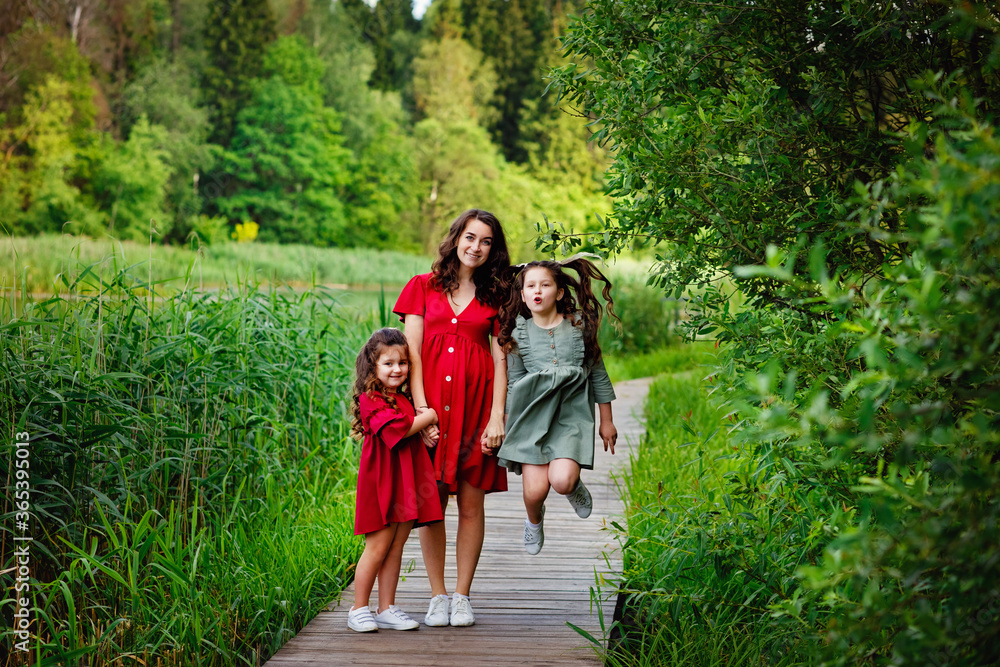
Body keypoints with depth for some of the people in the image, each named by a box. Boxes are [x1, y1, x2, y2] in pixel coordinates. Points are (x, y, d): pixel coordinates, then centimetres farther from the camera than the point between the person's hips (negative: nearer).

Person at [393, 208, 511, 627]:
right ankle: (437, 596, 8)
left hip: (475, 406, 1)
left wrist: (497, 416, -5)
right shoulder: (423, 287, 9)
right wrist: (421, 409, -7)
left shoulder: (492, 298, 11)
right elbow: (411, 354, 3)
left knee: (471, 504, 1)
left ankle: (462, 597, 9)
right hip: (432, 403, 0)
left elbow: (500, 360, 6)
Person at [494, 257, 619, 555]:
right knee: (535, 490, -9)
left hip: (572, 411, -1)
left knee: (561, 480, -23)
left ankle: (575, 486, 17)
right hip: (533, 412, 1)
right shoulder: (518, 333, 1)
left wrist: (607, 421, 12)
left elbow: (598, 374, 8)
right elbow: (513, 383, 10)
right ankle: (534, 520, 30)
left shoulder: (579, 325, 0)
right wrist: (509, 424, 9)